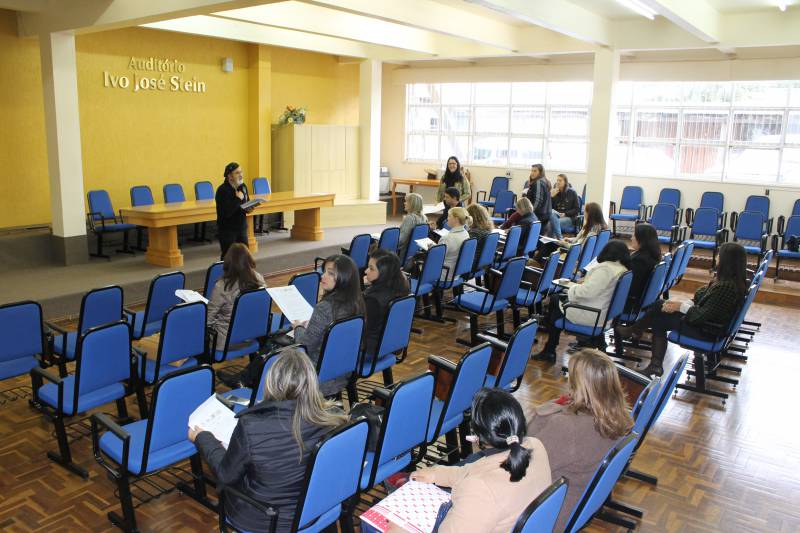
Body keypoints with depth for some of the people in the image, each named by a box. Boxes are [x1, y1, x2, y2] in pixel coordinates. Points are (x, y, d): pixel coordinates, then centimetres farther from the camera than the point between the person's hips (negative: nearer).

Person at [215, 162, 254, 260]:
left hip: (241, 227, 7)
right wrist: (238, 199, -22)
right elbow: (226, 212, -26)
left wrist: (248, 209, -4)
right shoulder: (222, 190, -18)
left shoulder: (243, 187, 5)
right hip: (227, 230, -6)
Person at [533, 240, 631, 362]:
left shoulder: (605, 268, -24)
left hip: (592, 316, -9)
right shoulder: (624, 270, 3)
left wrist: (574, 287, -9)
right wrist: (587, 281, 7)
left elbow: (586, 292, -27)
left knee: (555, 300, 14)